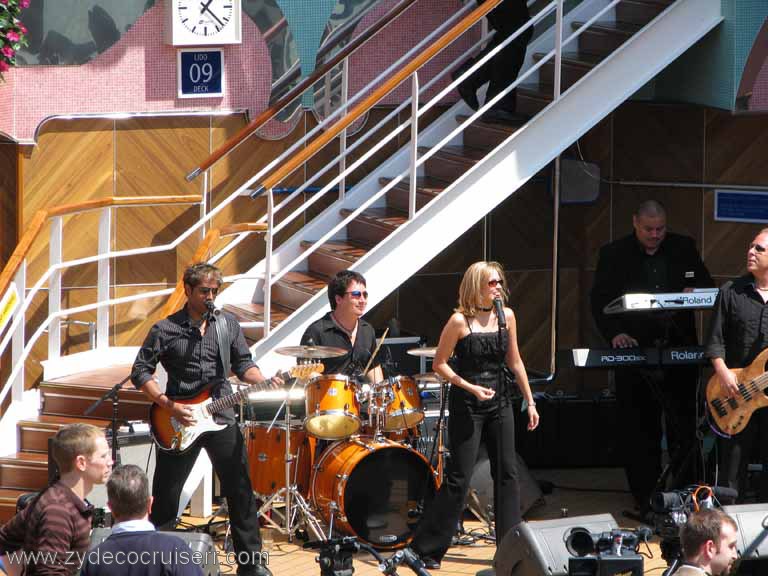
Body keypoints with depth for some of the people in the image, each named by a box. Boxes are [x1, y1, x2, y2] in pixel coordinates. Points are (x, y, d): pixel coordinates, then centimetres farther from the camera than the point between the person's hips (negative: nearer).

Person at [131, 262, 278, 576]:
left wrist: (264, 382, -11)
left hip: (222, 419, 3)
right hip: (179, 421, -2)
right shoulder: (165, 330, -5)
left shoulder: (227, 324, 5)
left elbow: (242, 364, 9)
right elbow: (140, 372, -3)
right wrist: (168, 405, -12)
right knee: (165, 495, 4)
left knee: (241, 491, 2)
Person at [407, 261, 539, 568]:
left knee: (508, 474, 5)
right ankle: (425, 549, 4)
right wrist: (471, 388, -16)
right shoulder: (459, 321, -11)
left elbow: (514, 361, 12)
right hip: (466, 406, -5)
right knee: (459, 477, -5)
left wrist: (530, 402, 10)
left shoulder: (506, 316, 4)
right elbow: (439, 364, -6)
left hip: (500, 404, 5)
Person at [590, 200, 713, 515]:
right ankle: (645, 499, 9)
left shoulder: (683, 248, 7)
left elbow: (708, 287, 12)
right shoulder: (613, 254, 1)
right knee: (639, 433, 2)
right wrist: (615, 333, -18)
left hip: (680, 348, 1)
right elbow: (600, 301, -2)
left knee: (684, 428, 3)